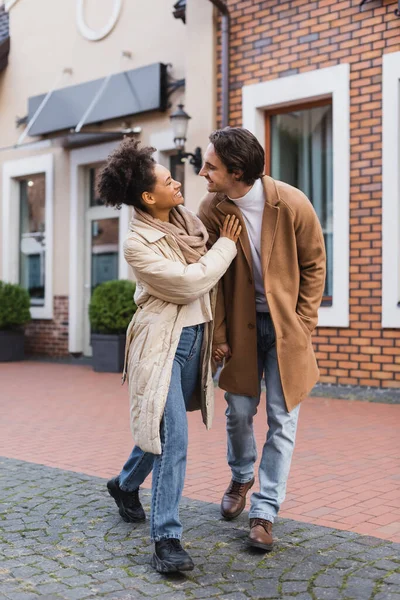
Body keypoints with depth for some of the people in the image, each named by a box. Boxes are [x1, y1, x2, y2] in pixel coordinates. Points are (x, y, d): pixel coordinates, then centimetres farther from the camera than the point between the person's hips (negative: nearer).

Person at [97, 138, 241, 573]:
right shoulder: (137, 244, -16)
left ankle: (125, 486, 45)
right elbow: (188, 282, -18)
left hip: (196, 337, 8)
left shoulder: (187, 219, 4)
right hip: (163, 343, -7)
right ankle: (166, 539, -3)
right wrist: (226, 245, -9)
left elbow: (208, 272, 16)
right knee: (172, 438, -12)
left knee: (164, 427, 20)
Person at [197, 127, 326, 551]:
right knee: (239, 410, 8)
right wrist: (217, 334, -4)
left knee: (281, 420, 0)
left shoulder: (292, 204, -17)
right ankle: (242, 476, 39)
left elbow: (314, 264, -4)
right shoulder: (212, 210, -11)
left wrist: (304, 323, -6)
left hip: (286, 324, -1)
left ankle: (264, 512, 13)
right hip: (241, 322, 2)